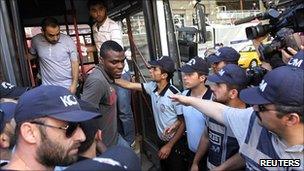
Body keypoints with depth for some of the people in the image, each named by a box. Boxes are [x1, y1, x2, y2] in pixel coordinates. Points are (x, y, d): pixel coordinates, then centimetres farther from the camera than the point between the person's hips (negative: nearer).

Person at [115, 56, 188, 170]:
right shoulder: (152, 87, -9)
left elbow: (183, 123, -18)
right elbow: (128, 85, -3)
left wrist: (169, 145, -16)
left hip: (175, 144, -6)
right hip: (161, 140, 6)